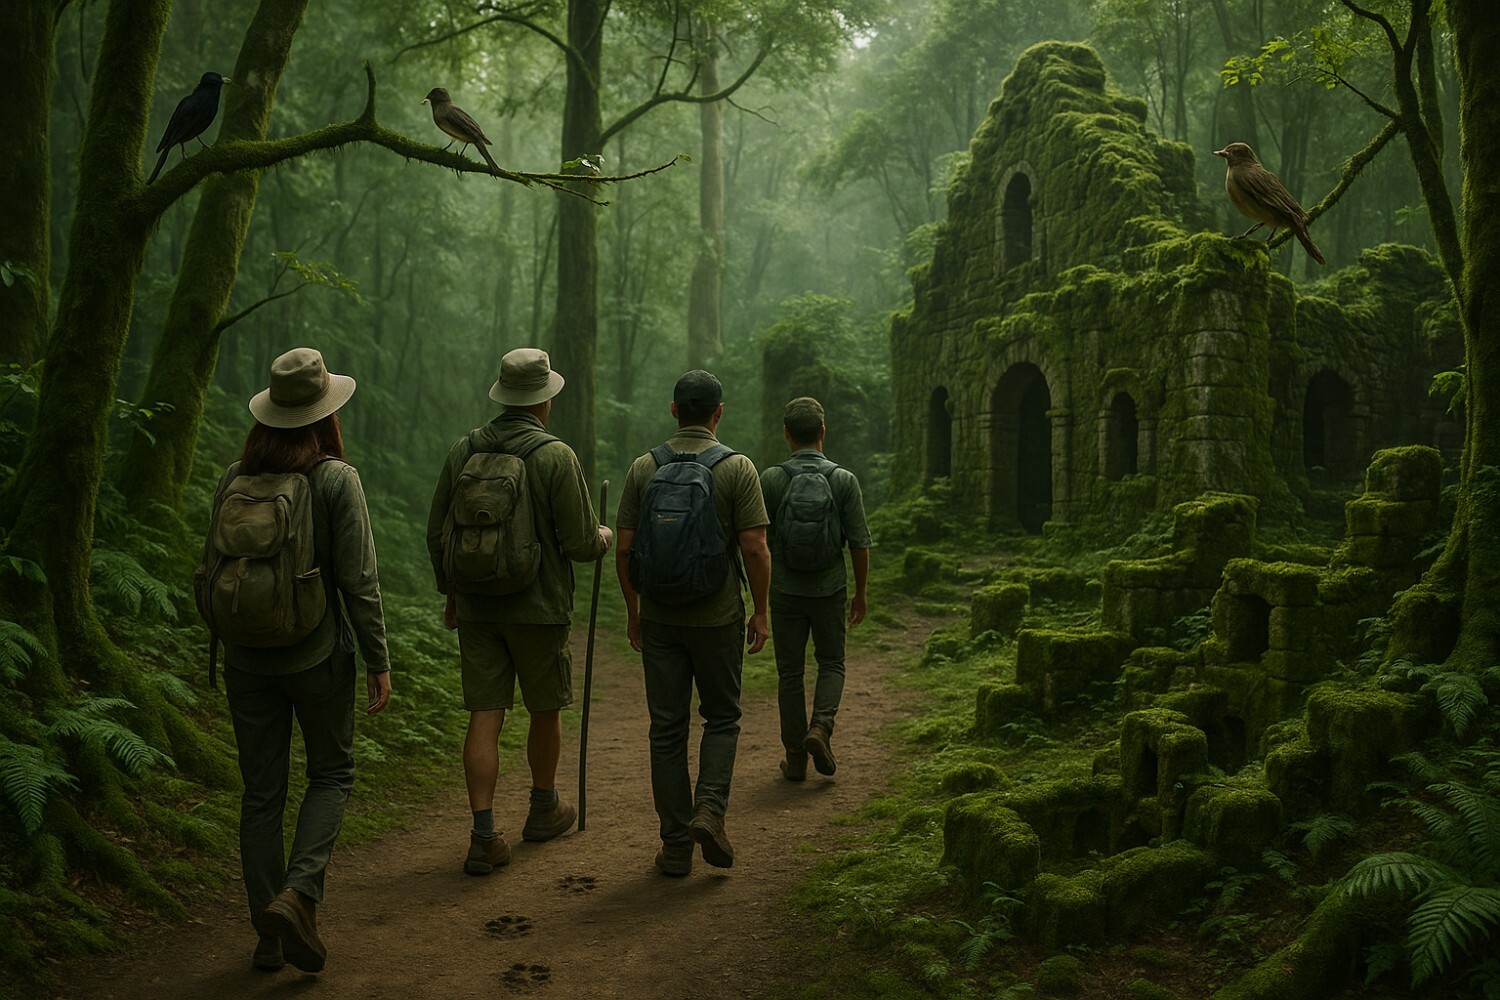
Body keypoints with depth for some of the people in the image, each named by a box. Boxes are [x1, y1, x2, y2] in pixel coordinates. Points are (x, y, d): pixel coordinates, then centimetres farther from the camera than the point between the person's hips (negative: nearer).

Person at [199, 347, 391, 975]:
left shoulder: (234, 479, 1)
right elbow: (358, 580, -13)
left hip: (246, 658, 4)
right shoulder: (336, 479, -12)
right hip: (317, 655, -4)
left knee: (261, 791, 12)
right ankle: (299, 892, -3)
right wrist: (378, 660, -5)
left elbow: (208, 574, 6)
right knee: (332, 772, 16)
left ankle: (268, 935, 20)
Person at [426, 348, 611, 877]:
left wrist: (451, 591, 20)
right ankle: (544, 809, 34)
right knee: (546, 710, 16)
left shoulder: (463, 450, 2)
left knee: (484, 718, 5)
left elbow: (436, 532, 7)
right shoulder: (556, 456, -12)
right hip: (538, 606, -3)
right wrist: (604, 537, 10)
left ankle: (484, 836, 2)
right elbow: (581, 543, -13)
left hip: (475, 606, 4)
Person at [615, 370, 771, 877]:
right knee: (721, 719, 15)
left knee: (667, 728, 8)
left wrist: (633, 610, 12)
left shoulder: (643, 468, 1)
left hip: (659, 617, 2)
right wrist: (761, 612, 0)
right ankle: (710, 809, -4)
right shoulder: (737, 468, -6)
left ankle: (676, 845, 10)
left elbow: (624, 548, 1)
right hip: (718, 616, -2)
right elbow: (755, 548, -11)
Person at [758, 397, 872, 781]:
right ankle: (821, 726, -5)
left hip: (785, 592, 0)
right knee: (831, 665, 18)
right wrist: (860, 593, 7)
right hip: (830, 590, 0)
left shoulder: (770, 479, -8)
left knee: (790, 673, 10)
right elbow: (860, 542, -5)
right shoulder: (844, 480, -7)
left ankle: (795, 758, 14)